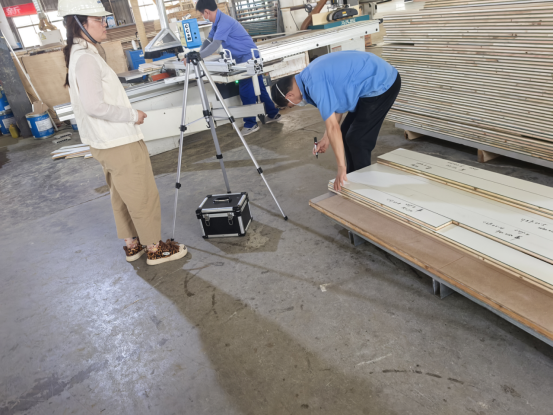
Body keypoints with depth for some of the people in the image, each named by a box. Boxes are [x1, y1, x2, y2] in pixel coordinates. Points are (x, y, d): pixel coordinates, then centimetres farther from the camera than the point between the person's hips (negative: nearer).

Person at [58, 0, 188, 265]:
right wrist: (133, 115, -16)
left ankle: (132, 244, 32)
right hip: (120, 144, -10)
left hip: (104, 144, 10)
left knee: (122, 197, 19)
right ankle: (155, 249, 17)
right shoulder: (86, 58, -19)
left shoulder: (79, 54, 12)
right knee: (144, 197, 3)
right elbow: (94, 105, -27)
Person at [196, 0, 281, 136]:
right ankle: (273, 114, 26)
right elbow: (208, 41, 13)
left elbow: (214, 46, -31)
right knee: (258, 88, 15)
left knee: (246, 92, -6)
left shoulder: (224, 22, -23)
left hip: (249, 58, -10)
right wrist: (198, 56, 1)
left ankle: (250, 124, 3)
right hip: (246, 58, 10)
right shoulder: (217, 22, 8)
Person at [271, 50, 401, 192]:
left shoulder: (315, 84, -25)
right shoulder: (310, 74, 6)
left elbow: (333, 127, -26)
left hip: (382, 85, -10)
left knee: (357, 140, -6)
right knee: (347, 134, 13)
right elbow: (335, 104, 15)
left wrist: (341, 167, -23)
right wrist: (326, 138, 12)